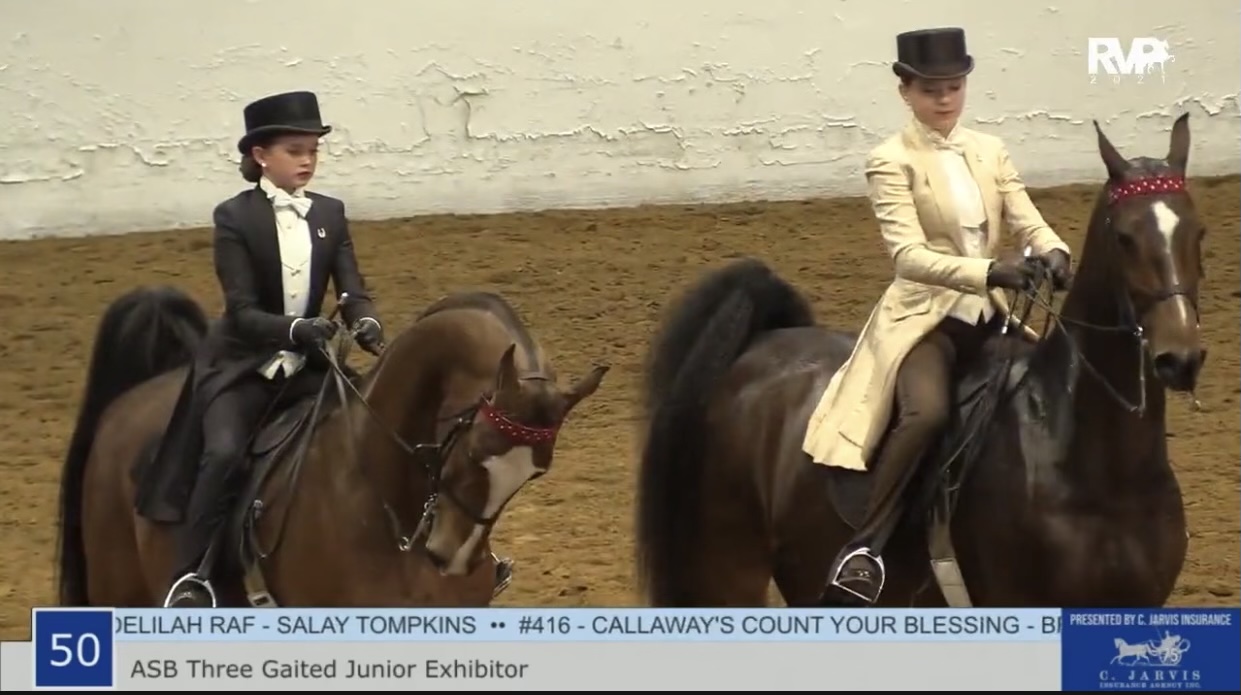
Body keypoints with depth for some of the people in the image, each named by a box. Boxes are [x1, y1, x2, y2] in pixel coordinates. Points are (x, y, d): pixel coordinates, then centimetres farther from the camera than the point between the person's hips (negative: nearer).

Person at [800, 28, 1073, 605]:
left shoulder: (990, 152, 10)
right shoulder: (892, 162, -6)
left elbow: (1028, 223, 3)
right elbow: (908, 253, -17)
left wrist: (1053, 254, -22)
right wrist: (988, 271, -31)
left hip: (989, 316, 7)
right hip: (924, 316, -7)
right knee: (927, 413, -34)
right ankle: (863, 548, -28)